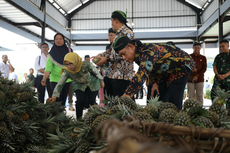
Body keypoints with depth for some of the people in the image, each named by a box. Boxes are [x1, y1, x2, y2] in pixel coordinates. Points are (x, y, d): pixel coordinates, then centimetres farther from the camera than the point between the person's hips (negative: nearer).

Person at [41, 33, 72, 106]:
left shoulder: (69, 51, 8)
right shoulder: (51, 54, 1)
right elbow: (48, 68, -10)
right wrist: (44, 79, -24)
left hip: (67, 80, 2)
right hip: (55, 80, -2)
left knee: (63, 101, 8)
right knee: (57, 101, -8)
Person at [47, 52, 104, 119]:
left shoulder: (85, 65, -31)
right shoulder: (66, 72, -26)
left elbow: (95, 71, -13)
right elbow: (60, 84, -27)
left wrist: (101, 81, -1)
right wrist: (54, 96, -37)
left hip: (92, 83, -1)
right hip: (79, 85, 1)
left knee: (92, 101, -8)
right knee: (80, 100, -19)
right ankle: (79, 119, -2)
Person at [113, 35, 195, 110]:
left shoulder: (147, 51, -36)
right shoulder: (137, 55, -6)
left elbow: (141, 75, -50)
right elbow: (149, 70, 12)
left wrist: (126, 95, -58)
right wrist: (154, 82, -5)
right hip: (167, 72, 9)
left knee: (173, 101, -16)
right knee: (160, 100, 6)